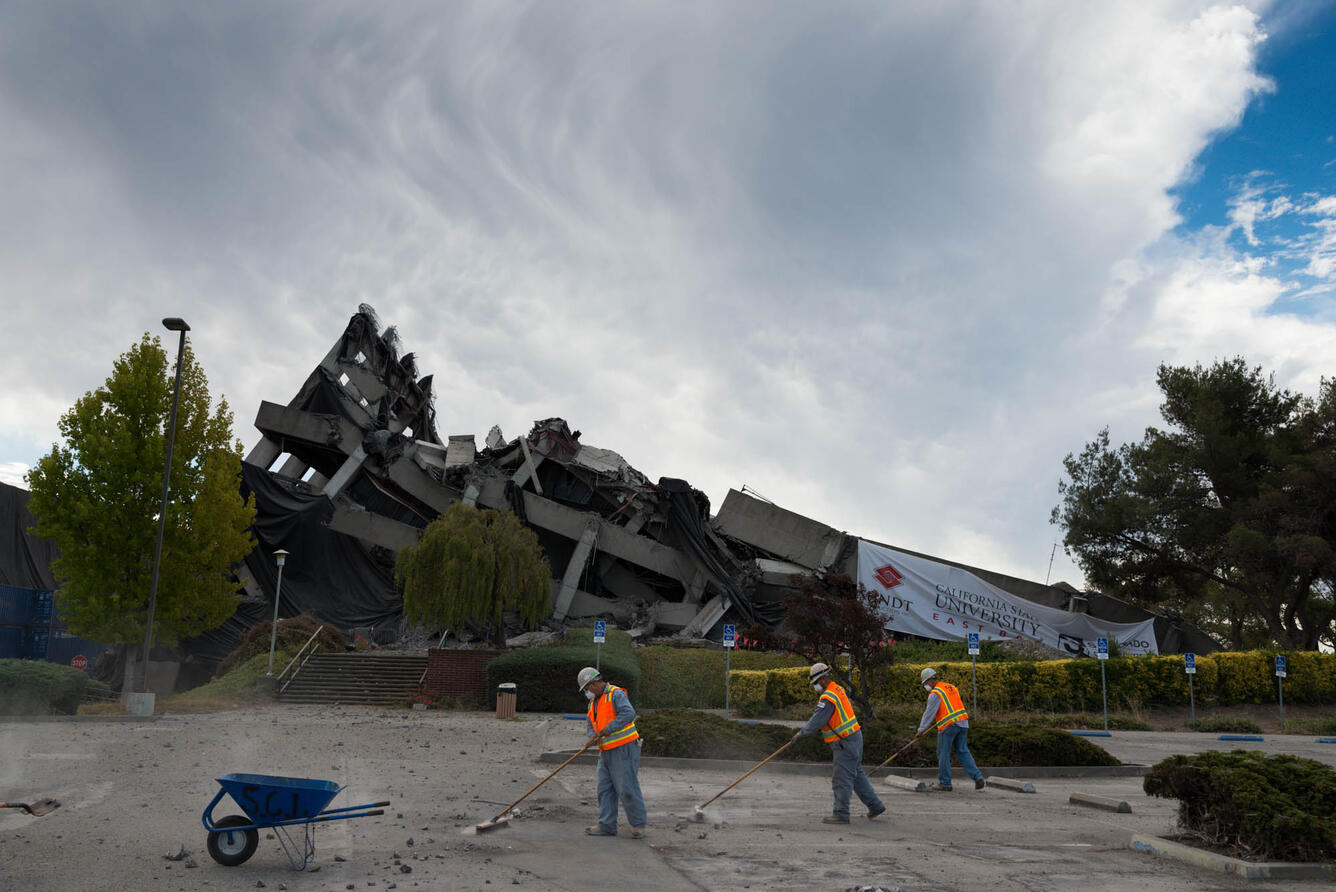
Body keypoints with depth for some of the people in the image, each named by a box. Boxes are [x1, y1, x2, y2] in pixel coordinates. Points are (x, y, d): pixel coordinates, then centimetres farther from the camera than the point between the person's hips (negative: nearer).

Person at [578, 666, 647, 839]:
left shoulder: (616, 694, -11)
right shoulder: (594, 702, 17)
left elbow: (629, 714, -25)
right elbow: (589, 725, 12)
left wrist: (607, 729, -24)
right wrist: (593, 737, -11)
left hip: (624, 749, -9)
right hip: (607, 752, 9)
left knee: (627, 788, -7)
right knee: (605, 789, 7)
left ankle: (638, 825, 4)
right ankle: (607, 826, 12)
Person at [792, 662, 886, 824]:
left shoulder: (828, 698, -21)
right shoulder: (838, 689, 10)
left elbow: (817, 721, -21)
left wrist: (802, 733, -9)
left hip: (846, 743, -10)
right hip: (854, 738, 10)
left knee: (842, 779, -3)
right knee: (856, 775, 19)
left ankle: (841, 814, 4)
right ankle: (875, 805, 25)